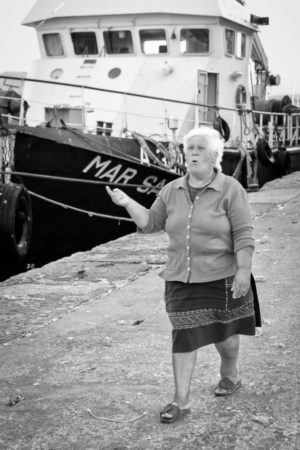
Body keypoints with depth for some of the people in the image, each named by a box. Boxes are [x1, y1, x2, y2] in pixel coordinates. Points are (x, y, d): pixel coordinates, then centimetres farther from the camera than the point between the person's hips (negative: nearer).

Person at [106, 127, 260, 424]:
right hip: (181, 280, 3)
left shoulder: (230, 189, -8)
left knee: (224, 332, 13)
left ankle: (230, 375, 42)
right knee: (183, 337, -1)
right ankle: (181, 400, 4)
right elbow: (150, 223, 11)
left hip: (221, 277, -3)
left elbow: (243, 235, -11)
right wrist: (127, 203, -2)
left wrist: (244, 271, -18)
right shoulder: (171, 191, 6)